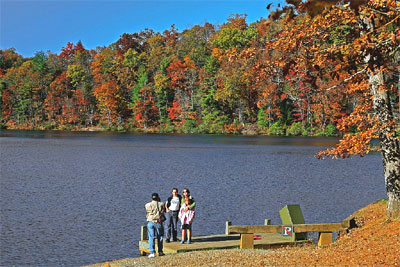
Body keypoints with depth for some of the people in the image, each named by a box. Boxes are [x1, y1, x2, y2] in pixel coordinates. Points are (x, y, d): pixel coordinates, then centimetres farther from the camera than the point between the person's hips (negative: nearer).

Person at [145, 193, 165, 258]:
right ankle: (160, 252, 17)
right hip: (158, 222, 0)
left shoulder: (148, 205, 0)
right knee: (159, 237, 13)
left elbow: (147, 214, 7)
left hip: (150, 222, 0)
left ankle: (152, 252, -5)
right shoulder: (161, 204, -1)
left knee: (151, 238, 2)